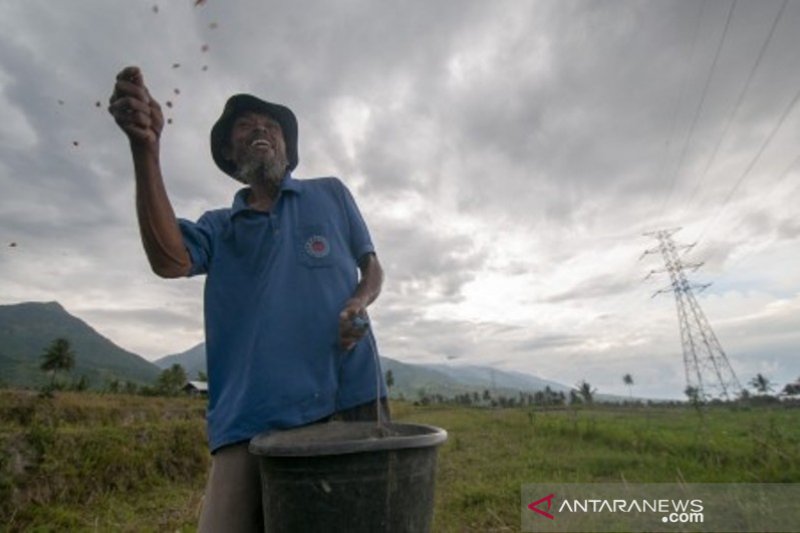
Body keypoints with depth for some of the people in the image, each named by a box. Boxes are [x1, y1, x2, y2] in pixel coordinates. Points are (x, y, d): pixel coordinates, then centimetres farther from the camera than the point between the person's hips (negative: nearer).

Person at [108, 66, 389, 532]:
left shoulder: (331, 194, 15)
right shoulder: (219, 226, 16)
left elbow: (373, 269, 15)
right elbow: (169, 261, -6)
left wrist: (359, 303, -9)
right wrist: (146, 148, -16)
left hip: (348, 397, 0)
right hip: (251, 418, 1)